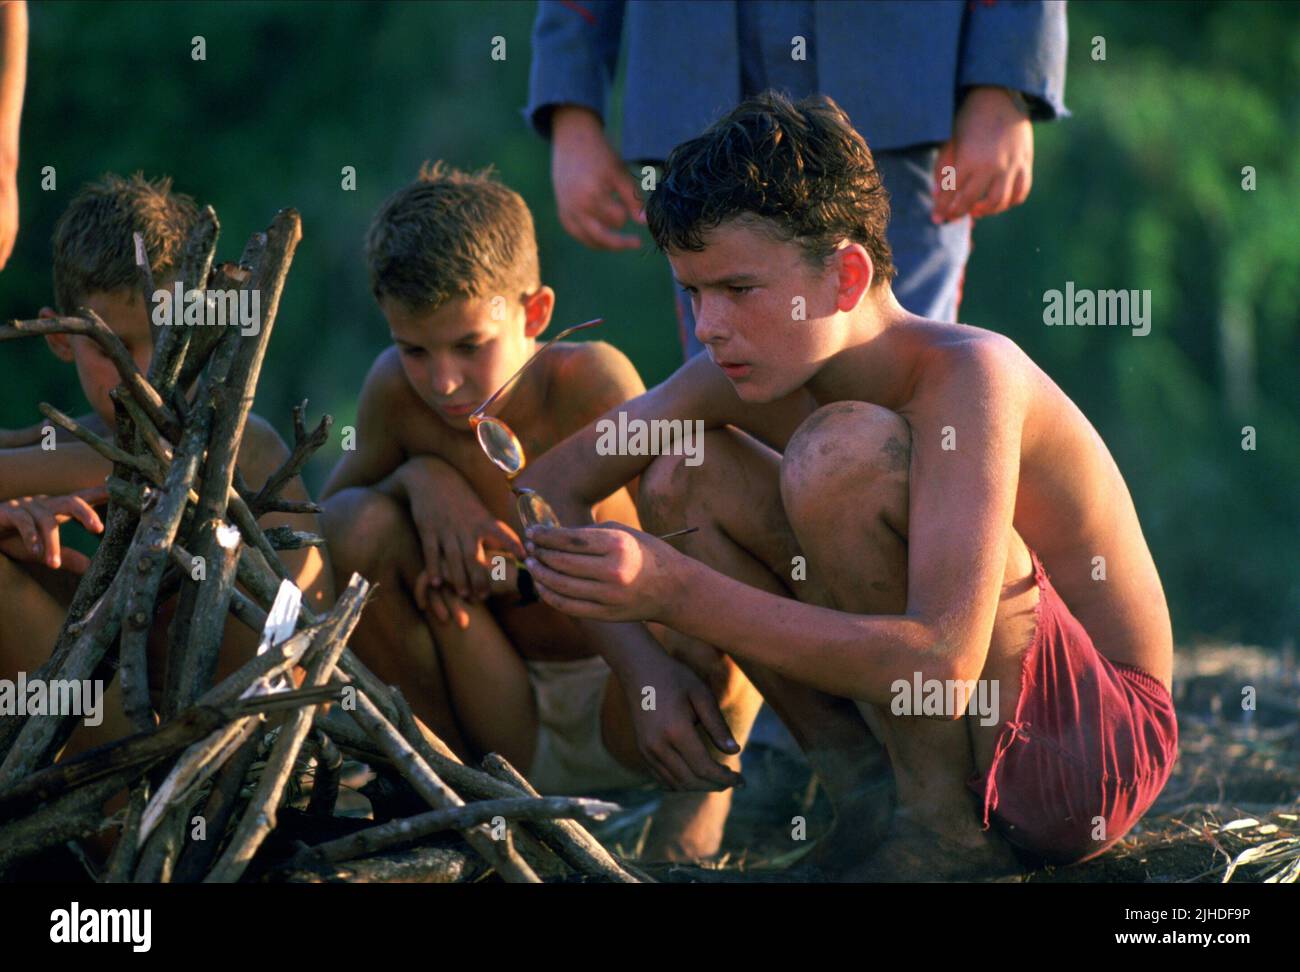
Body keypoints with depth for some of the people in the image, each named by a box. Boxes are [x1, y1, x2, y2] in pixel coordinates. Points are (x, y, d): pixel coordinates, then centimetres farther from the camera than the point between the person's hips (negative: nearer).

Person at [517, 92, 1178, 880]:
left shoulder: (968, 376, -26)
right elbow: (551, 485, 2)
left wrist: (678, 593, -40)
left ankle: (944, 824, -18)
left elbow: (941, 666, -36)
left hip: (1089, 752, -8)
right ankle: (857, 791, 2)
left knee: (842, 449, -27)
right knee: (682, 475, 1)